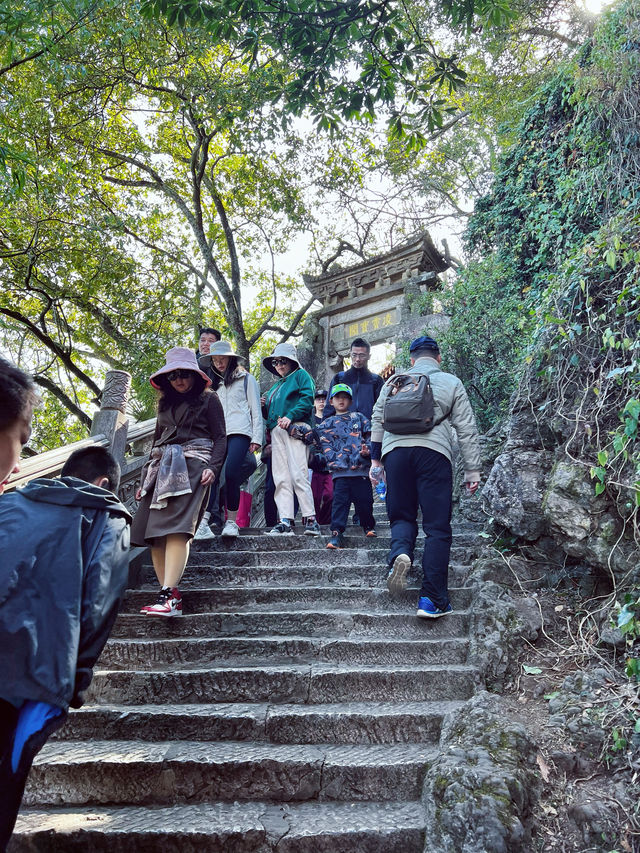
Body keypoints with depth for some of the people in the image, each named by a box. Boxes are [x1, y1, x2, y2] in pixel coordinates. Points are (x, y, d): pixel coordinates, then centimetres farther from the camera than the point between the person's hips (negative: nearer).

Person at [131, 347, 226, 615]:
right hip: (163, 467, 6)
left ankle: (168, 596, -31)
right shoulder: (165, 404, 27)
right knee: (154, 532, -9)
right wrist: (145, 479, 23)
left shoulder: (208, 399, 11)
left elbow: (220, 438, 5)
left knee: (176, 526, -23)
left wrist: (212, 467, -11)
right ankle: (170, 596, -8)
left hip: (192, 465, -6)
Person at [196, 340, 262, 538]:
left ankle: (232, 522, -8)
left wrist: (256, 438, -3)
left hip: (239, 433, -4)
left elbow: (256, 410, 7)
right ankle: (203, 522, -24)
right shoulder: (214, 384, 27)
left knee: (230, 474, -19)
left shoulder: (246, 379, 13)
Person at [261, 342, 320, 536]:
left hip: (294, 428, -7)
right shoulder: (275, 385, 31)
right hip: (276, 431, 7)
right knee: (281, 477, -1)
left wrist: (290, 416, -18)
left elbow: (307, 399, -6)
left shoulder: (301, 375, 10)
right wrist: (264, 406, 10)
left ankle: (310, 518, -12)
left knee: (298, 474, -14)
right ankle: (285, 521, -4)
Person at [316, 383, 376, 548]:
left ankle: (369, 526, 22)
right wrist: (338, 459, -7)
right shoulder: (326, 424, 18)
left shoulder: (359, 418, 19)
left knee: (364, 499, -1)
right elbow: (326, 447, 8)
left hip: (361, 468, 0)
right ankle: (336, 534, -10)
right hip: (340, 470, 0)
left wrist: (367, 450, -9)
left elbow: (370, 436, 12)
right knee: (340, 500, -9)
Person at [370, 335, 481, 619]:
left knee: (402, 515, 15)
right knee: (437, 528, 1)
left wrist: (375, 458, 21)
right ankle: (432, 600, -3)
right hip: (433, 451, -2)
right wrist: (472, 470, 12)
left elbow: (377, 419, 16)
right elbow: (467, 429, 11)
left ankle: (400, 553, -18)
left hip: (395, 449, 2)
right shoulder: (451, 383, 17)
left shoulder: (395, 380, 21)